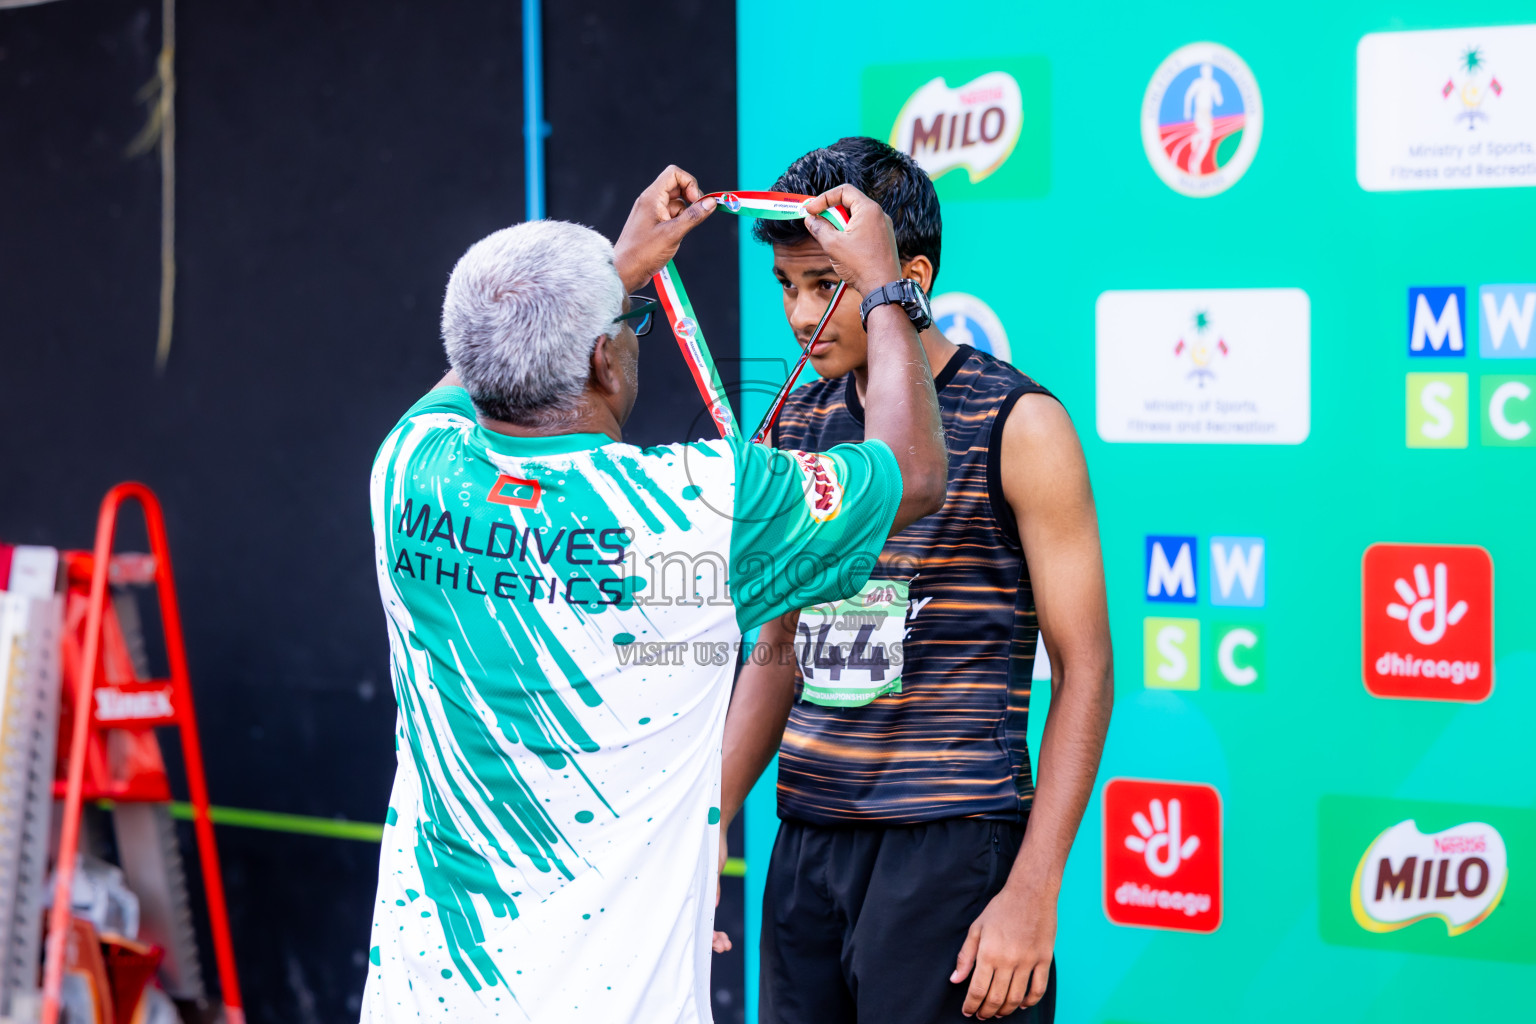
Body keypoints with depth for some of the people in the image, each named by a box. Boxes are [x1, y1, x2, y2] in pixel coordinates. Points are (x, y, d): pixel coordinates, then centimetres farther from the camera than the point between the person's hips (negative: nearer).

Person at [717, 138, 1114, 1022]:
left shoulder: (1018, 426, -6)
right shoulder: (798, 426, 11)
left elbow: (1084, 671, -7)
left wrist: (1034, 893, -14)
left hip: (953, 848, -5)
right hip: (806, 848, 5)